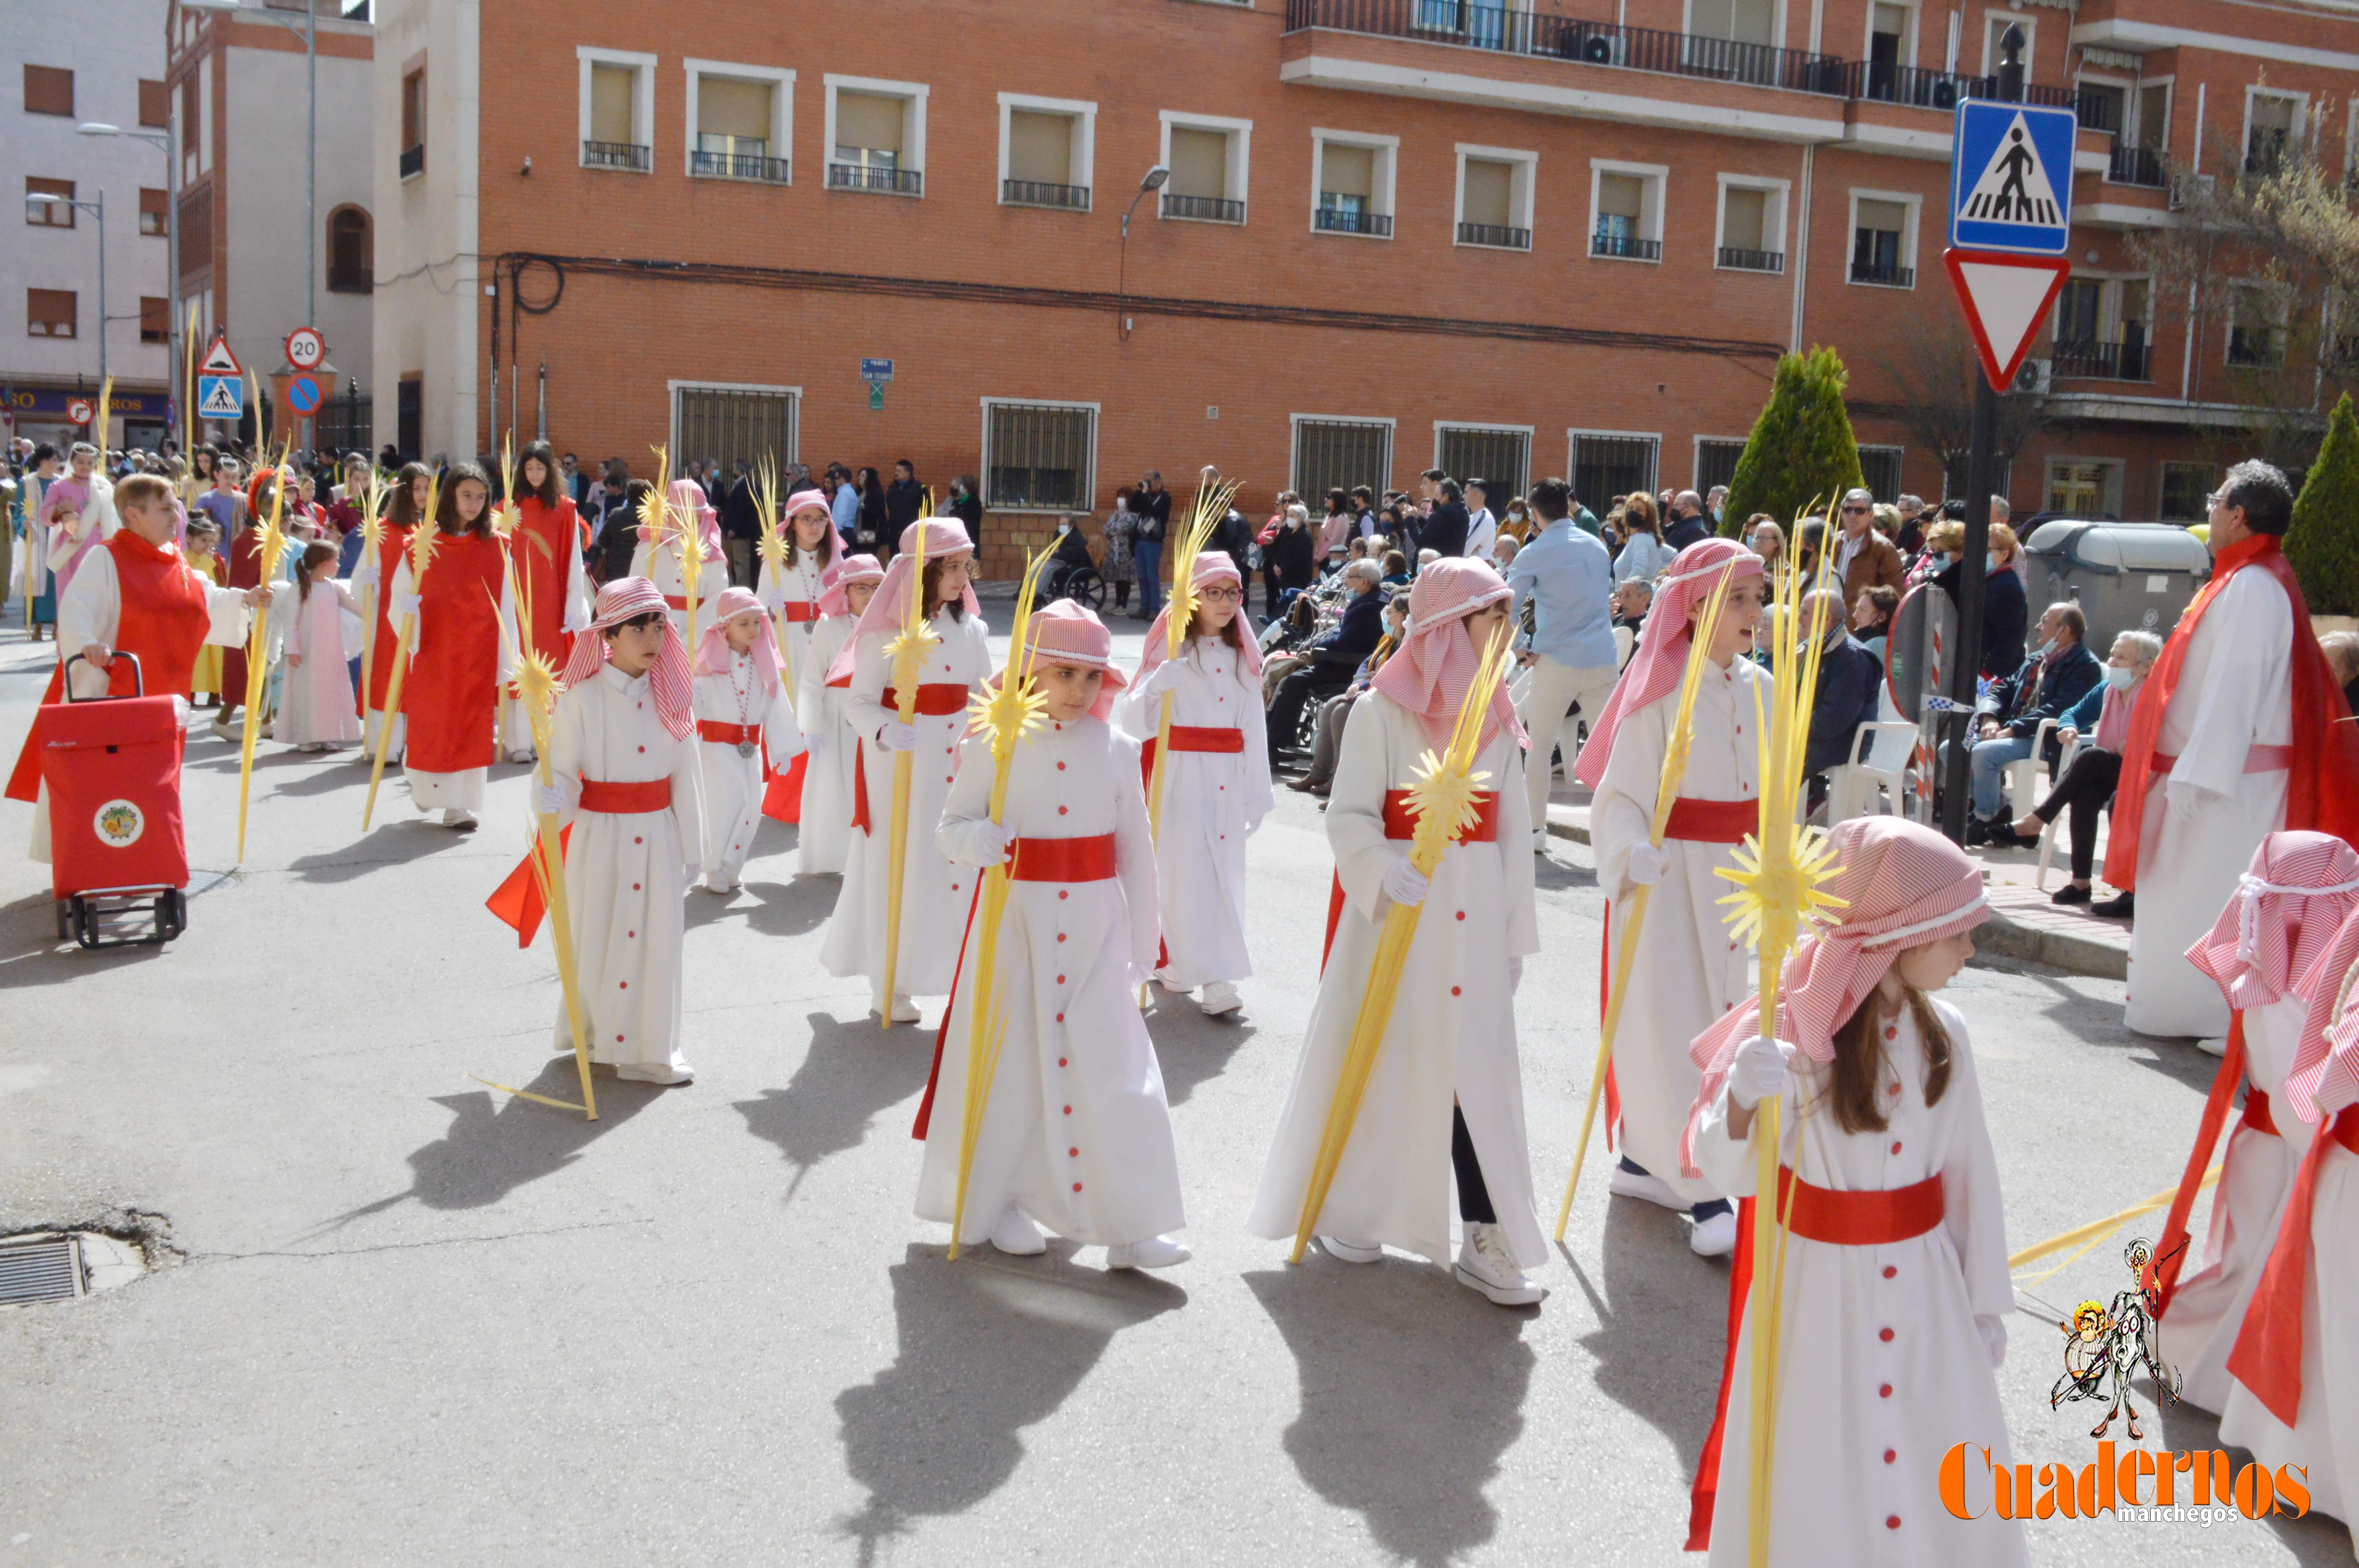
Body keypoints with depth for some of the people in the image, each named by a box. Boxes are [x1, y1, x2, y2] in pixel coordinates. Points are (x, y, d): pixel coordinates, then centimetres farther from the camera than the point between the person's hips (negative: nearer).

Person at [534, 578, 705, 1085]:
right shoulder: (582, 698, -9)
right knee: (598, 942, 5)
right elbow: (563, 774, -7)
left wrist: (690, 848, 10)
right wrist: (550, 799, -30)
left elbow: (684, 777, 7)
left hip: (657, 838, 4)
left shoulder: (671, 698, 2)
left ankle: (651, 1048, 20)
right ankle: (595, 1039, 22)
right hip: (601, 837, -3)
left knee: (658, 942, 7)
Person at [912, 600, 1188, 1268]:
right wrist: (974, 840, -22)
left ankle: (1128, 1224, 4)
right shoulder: (994, 746, -3)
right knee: (1009, 1063, 7)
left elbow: (1136, 853, 10)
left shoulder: (1116, 751, 3)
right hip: (1013, 922, -1)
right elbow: (949, 825, 2)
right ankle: (996, 1201, 27)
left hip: (1095, 929, 2)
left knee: (1113, 1066, -3)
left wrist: (1142, 944, 11)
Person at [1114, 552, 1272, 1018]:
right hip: (1178, 776, -5)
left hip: (1226, 780, 5)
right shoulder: (1171, 649, -3)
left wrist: (1256, 795, 12)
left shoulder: (1242, 657, 13)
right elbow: (1132, 720, -10)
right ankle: (1211, 978, -7)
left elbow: (1253, 729, 14)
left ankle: (1171, 963, 19)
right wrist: (1156, 686, -30)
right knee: (1187, 871, -8)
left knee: (1224, 872, 5)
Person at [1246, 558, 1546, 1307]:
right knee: (1374, 1055, 6)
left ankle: (1486, 1240, 7)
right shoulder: (1381, 710, -7)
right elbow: (1349, 816, -8)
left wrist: (1515, 928, 11)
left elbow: (1511, 826, 12)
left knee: (1479, 1066, 1)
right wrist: (1384, 870, -27)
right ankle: (1339, 1208, 26)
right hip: (1394, 905, -4)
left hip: (1475, 914, 4)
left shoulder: (1497, 715, 10)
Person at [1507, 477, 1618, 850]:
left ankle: (1536, 830, 9)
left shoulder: (1535, 554, -4)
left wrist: (1521, 652, 7)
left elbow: (1506, 609, -3)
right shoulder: (1598, 548, 12)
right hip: (1603, 661, 4)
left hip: (1557, 662, -4)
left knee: (1539, 746, 8)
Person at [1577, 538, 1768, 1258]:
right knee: (1672, 1025, -5)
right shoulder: (1660, 690, -12)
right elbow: (1618, 794, -15)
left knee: (1715, 1019, 13)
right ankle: (1705, 1196, -2)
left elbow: (1770, 795, 17)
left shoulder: (1761, 691, 7)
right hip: (1666, 878, -7)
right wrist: (1633, 854, -32)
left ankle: (1642, 1156, 28)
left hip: (1731, 879, 7)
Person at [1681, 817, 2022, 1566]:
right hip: (1819, 1287, -4)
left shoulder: (1943, 1034, -3)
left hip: (1924, 1286, 4)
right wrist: (1742, 1099, -36)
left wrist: (1984, 1302, 11)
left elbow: (1971, 1169, 6)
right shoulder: (1789, 1033, -18)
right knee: (1814, 1488, 8)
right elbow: (1730, 1175, -16)